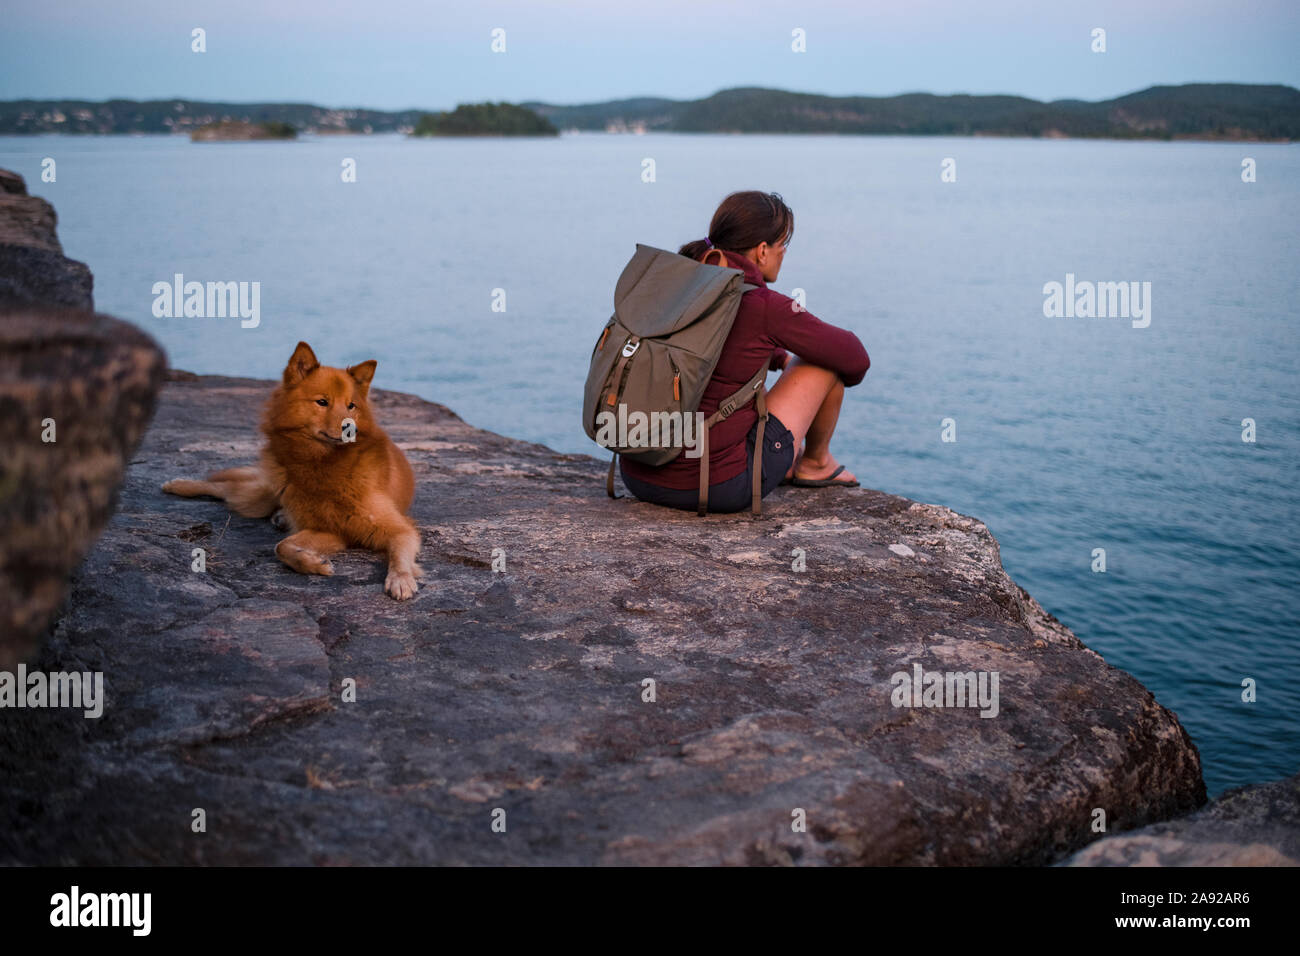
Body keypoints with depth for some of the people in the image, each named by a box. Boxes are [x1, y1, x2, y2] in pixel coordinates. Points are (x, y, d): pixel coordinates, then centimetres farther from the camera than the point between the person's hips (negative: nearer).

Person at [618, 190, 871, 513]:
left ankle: (787, 465, 44)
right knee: (827, 357, 8)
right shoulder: (765, 306, -12)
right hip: (719, 490, -7)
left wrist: (781, 358, 41)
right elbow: (854, 358, 2)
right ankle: (816, 462, 32)